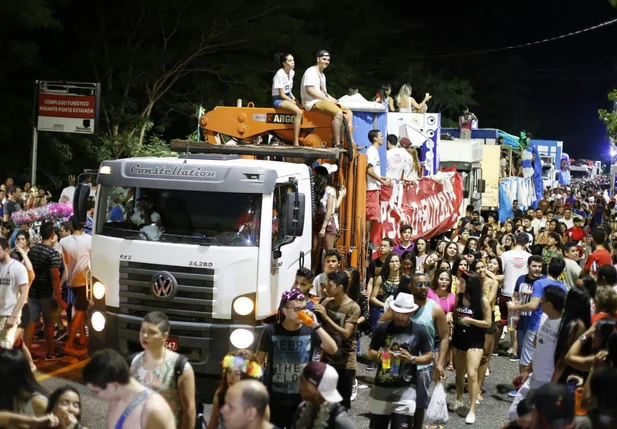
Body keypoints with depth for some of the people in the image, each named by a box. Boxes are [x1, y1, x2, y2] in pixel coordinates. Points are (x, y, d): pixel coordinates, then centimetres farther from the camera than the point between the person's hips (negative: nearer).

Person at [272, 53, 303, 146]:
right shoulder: (280, 74, -17)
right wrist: (295, 102, -14)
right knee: (298, 112, -31)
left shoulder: (291, 72, 7)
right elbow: (282, 95, -17)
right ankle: (296, 143, -33)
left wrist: (295, 99, 3)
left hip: (288, 97, 9)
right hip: (279, 100, -9)